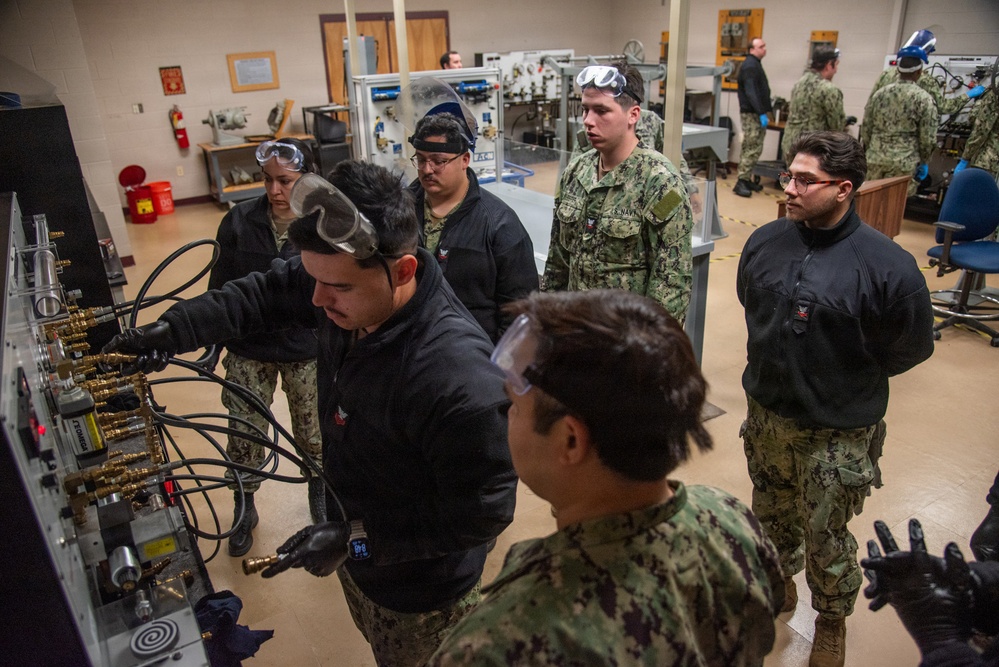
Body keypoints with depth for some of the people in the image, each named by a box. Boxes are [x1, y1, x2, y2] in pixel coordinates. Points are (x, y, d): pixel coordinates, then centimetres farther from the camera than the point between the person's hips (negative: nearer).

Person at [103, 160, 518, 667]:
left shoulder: (460, 376, -42)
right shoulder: (352, 290, -19)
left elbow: (483, 514, -31)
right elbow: (264, 294, 0)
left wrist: (356, 538, -29)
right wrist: (172, 330, -10)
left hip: (420, 595, -7)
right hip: (357, 551, 7)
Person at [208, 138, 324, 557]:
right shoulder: (240, 221, -7)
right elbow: (220, 287, 1)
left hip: (307, 352, -1)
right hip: (248, 352, 1)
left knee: (313, 434, 14)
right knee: (244, 435, 10)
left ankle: (319, 493, 44)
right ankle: (244, 509, 36)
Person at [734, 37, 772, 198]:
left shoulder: (755, 64, 20)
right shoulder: (749, 66, -12)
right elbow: (750, 92, -21)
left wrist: (765, 111, 15)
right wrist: (761, 113, -24)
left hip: (757, 113, 10)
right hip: (751, 114, -10)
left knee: (755, 149, 12)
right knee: (751, 149, -11)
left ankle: (747, 179, 17)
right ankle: (741, 182, -9)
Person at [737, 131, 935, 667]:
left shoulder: (888, 265, -21)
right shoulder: (765, 242, -7)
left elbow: (913, 347, -7)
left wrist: (846, 378, -1)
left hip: (835, 431, -4)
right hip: (765, 413, 5)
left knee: (825, 538, 14)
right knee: (772, 513, 24)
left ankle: (832, 622, 42)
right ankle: (779, 584, 53)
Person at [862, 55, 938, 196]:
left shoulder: (879, 94, 5)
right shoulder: (923, 98, -6)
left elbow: (866, 129, 10)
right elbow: (928, 138, -6)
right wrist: (924, 162, 8)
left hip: (875, 159, 4)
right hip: (904, 162, -4)